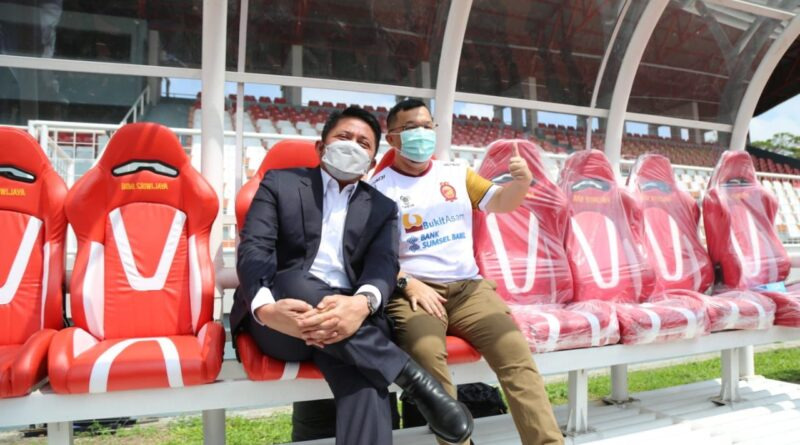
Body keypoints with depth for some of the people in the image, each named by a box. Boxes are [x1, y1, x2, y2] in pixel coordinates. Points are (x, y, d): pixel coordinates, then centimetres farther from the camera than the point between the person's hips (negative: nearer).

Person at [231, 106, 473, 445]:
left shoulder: (381, 208, 18)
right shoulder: (280, 182, 13)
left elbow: (384, 265, -1)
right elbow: (253, 249, -3)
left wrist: (363, 303, -29)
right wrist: (266, 308, -27)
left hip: (347, 318, 1)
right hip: (283, 318, 0)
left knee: (363, 376, -35)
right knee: (300, 284, -37)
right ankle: (411, 376, -27)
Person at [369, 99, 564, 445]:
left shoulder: (456, 174, 19)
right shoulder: (379, 187, 6)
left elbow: (500, 202, 15)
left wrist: (521, 182, -7)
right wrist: (406, 283, -15)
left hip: (468, 286, 3)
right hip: (413, 290, -3)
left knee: (515, 351, -21)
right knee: (426, 352, -35)